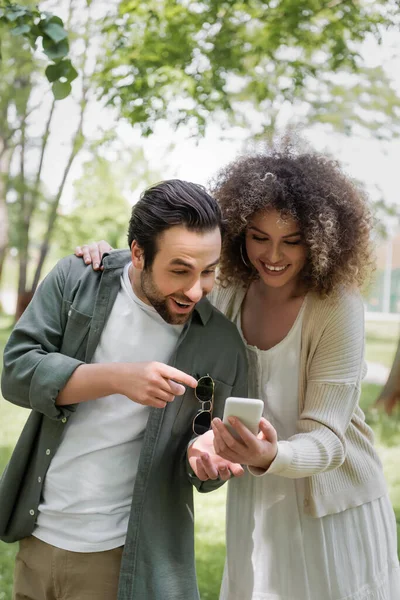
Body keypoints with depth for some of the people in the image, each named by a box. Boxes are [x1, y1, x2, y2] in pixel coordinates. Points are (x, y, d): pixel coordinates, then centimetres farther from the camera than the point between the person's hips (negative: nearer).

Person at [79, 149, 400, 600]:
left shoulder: (338, 309, -20)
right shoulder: (231, 294, -5)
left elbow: (327, 439, -21)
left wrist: (271, 457, -42)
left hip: (330, 511, -4)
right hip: (256, 511, 4)